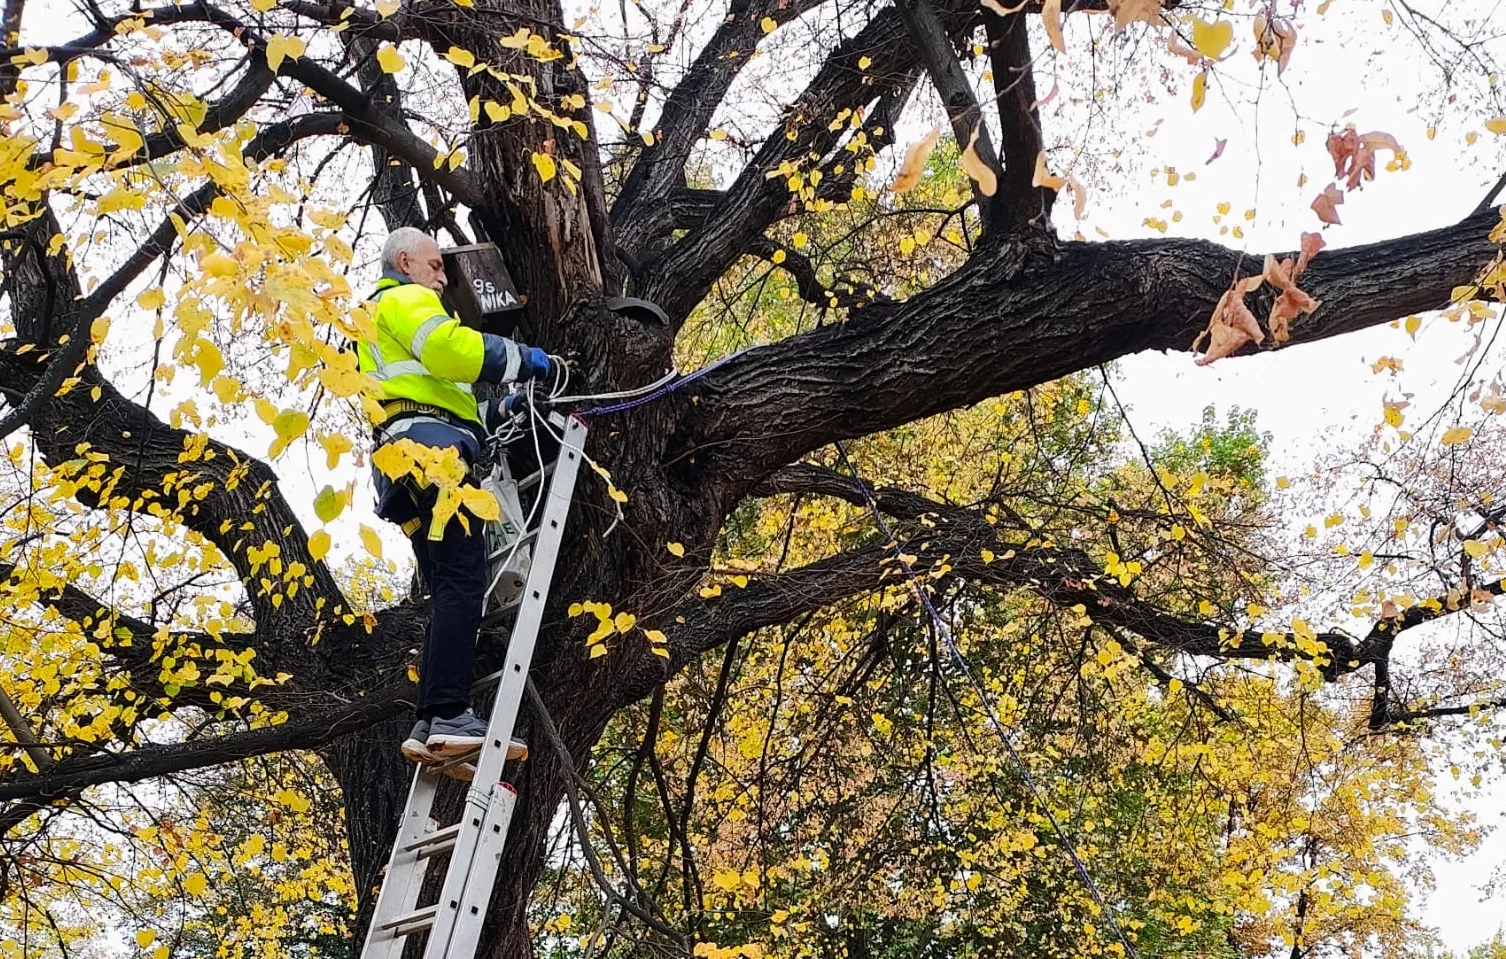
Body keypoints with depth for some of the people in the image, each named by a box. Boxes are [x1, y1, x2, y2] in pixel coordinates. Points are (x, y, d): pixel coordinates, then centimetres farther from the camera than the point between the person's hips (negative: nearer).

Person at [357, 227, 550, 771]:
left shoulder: (380, 325, 40)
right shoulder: (403, 300, 9)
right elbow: (450, 348, -12)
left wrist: (496, 409, 24)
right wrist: (522, 360, -2)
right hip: (430, 445, -10)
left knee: (451, 597, 3)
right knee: (462, 583, -21)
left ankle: (433, 728, -6)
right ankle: (448, 716, -30)